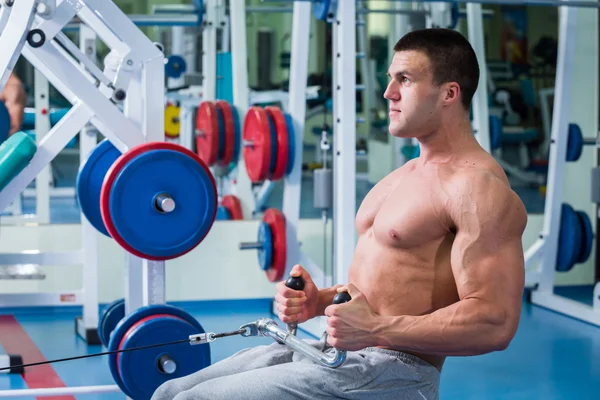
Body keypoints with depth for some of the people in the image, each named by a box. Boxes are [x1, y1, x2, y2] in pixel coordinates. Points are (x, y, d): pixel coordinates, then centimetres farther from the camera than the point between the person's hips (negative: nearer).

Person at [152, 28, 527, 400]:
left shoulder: (478, 186, -15)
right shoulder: (408, 174, 16)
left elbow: (495, 323, -23)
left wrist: (376, 330, -24)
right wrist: (319, 301, 5)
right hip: (336, 353, 10)